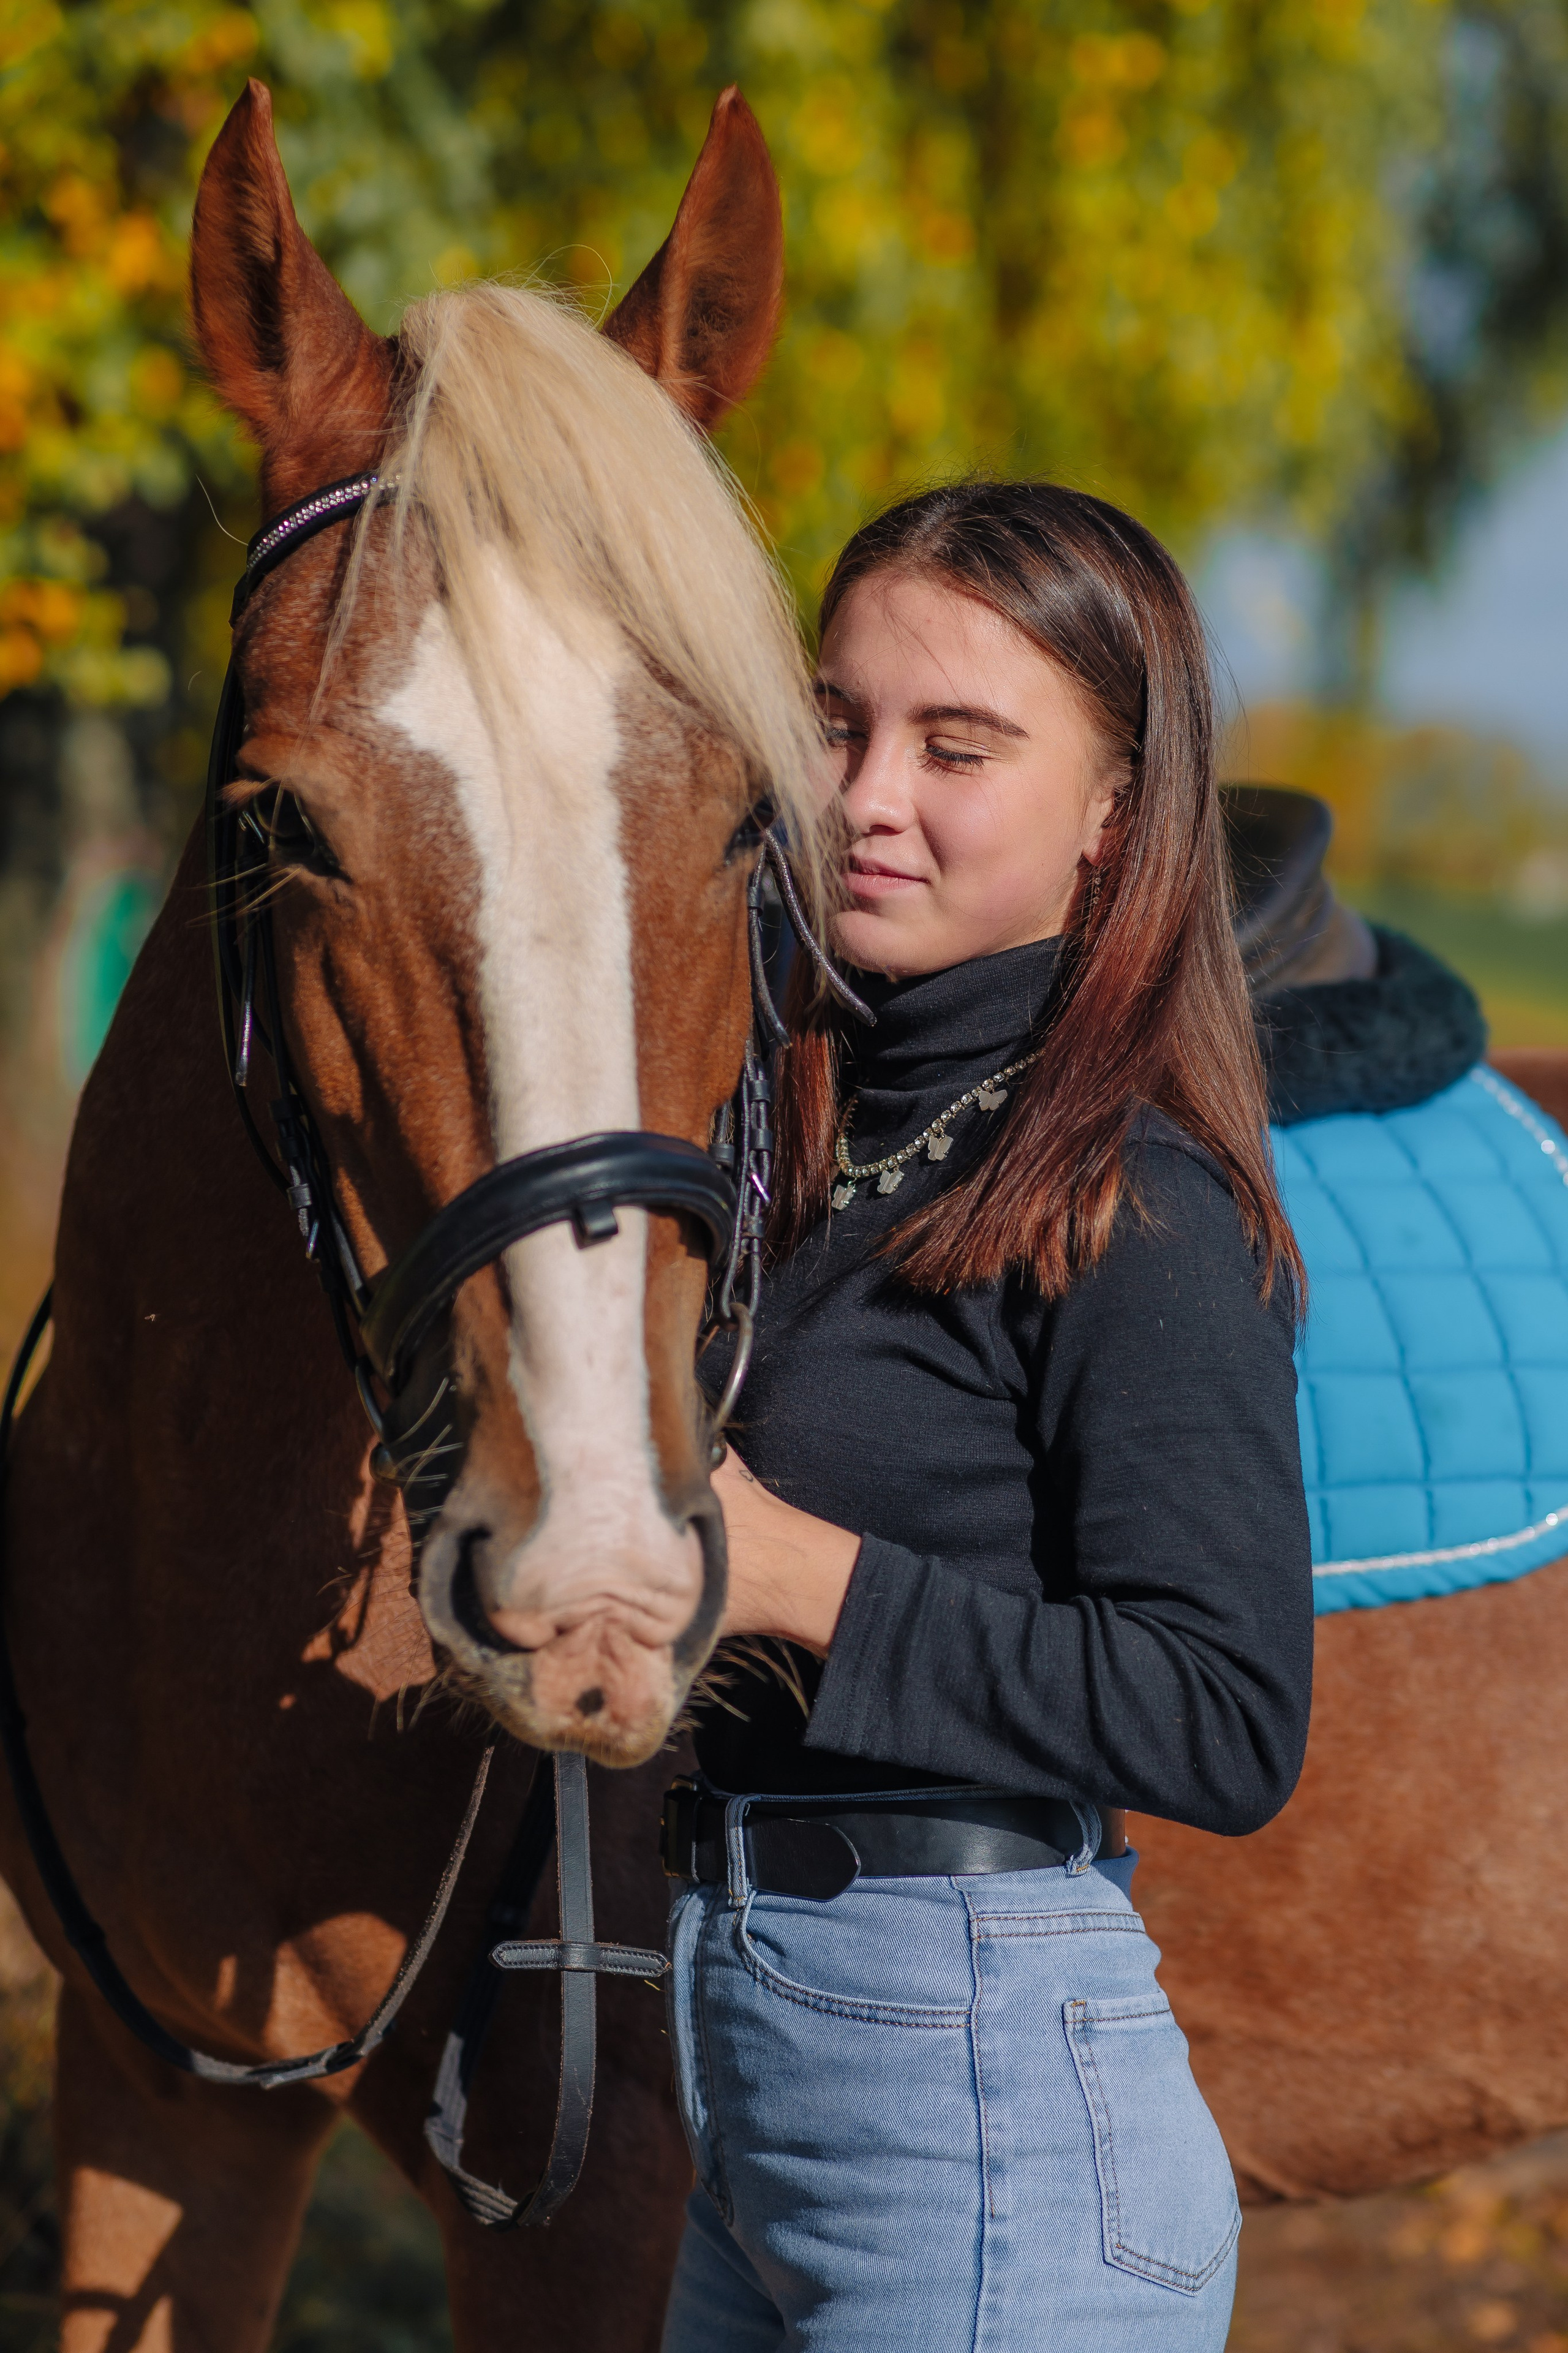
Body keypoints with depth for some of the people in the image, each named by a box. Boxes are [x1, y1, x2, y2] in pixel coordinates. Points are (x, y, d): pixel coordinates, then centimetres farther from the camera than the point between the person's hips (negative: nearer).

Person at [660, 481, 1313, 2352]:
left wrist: (801, 1577, -23)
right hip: (754, 2059, 8)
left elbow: (1227, 1727, -22)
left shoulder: (1137, 1214, -17)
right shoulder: (820, 1130, 9)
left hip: (986, 2117, -8)